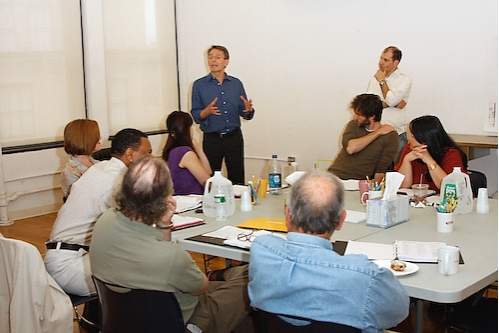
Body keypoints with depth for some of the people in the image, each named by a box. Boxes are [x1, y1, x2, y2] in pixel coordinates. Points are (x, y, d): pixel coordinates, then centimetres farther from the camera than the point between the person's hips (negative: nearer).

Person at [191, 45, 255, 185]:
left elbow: (245, 115, 9)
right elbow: (195, 116, -2)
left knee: (237, 179, 4)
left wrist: (249, 110, -13)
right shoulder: (199, 85, 2)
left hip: (234, 137, 2)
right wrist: (207, 111, -22)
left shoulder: (236, 84, 9)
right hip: (212, 139, -2)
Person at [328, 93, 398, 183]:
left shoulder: (390, 136, -3)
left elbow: (381, 171, -4)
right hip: (335, 175, 2)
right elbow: (350, 148, -12)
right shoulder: (354, 125, 8)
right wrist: (378, 133, -8)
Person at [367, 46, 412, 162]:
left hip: (397, 135, -2)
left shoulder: (405, 80, 0)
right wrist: (394, 103, -13)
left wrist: (382, 81, -4)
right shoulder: (374, 79, 10)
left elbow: (391, 100, -16)